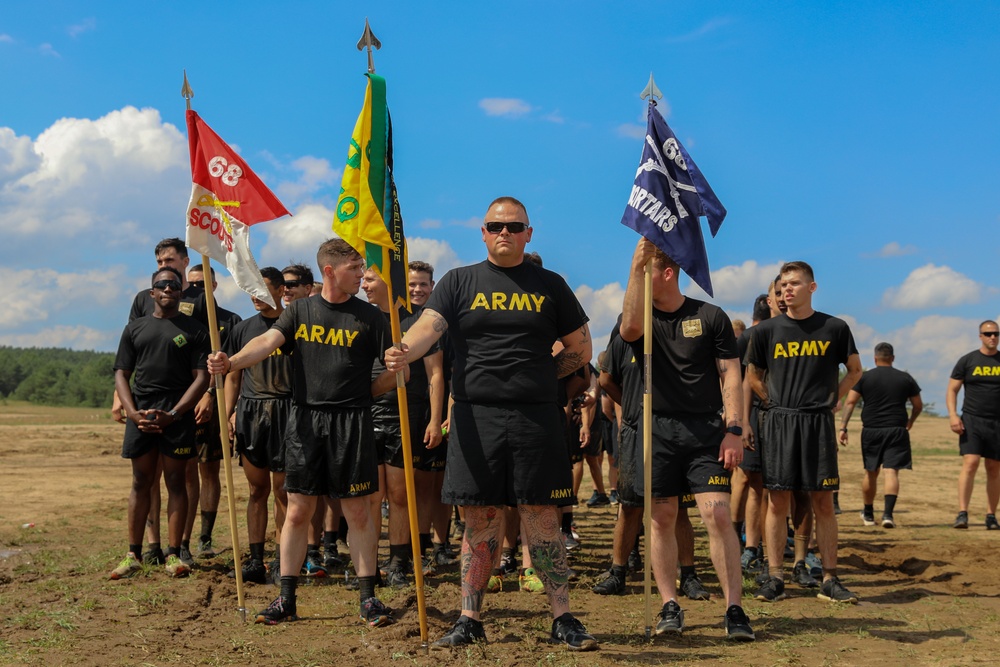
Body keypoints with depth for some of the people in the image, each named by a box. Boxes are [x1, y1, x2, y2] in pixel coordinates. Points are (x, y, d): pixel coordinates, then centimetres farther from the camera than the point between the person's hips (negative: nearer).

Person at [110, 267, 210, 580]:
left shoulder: (194, 330, 7)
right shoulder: (135, 328, 15)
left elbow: (201, 377, -1)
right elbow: (121, 374, 11)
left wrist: (172, 415, -11)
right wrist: (133, 413, -6)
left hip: (177, 416, -2)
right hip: (140, 415, 2)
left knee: (175, 481, 1)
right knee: (141, 482, 6)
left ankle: (173, 554, 5)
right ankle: (133, 556, 11)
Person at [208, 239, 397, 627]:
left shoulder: (368, 317, 4)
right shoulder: (300, 311, 8)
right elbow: (267, 341, -8)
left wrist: (363, 393, 2)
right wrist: (230, 362, -24)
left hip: (351, 421, -1)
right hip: (304, 420, 1)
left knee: (357, 511, 2)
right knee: (298, 511, 4)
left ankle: (368, 598, 12)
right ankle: (286, 599, 12)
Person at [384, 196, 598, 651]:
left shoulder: (550, 286, 11)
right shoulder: (460, 282, 9)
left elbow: (580, 350, 16)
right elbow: (428, 326, -8)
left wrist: (536, 377, 5)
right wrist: (403, 351, -29)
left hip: (536, 418, 0)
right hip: (475, 416, 0)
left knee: (542, 519, 1)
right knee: (481, 520, 5)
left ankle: (562, 620, 10)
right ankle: (470, 621, 14)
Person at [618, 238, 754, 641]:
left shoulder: (711, 317, 4)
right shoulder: (641, 317, 7)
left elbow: (730, 376, 3)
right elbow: (631, 327, -19)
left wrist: (734, 429, -7)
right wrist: (636, 265, -23)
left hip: (706, 430, -2)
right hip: (657, 429, 2)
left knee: (718, 515, -9)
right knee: (662, 518, 3)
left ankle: (734, 608, -4)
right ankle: (670, 606, 14)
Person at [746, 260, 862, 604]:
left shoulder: (834, 328, 3)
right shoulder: (767, 330, 4)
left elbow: (854, 370, 16)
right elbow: (753, 376, 15)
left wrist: (832, 400, 6)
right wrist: (776, 404, 5)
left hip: (818, 423, 0)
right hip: (778, 422, 0)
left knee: (823, 502, 3)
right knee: (777, 501, 0)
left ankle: (829, 580, 9)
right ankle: (775, 579, 5)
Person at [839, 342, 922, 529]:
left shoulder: (864, 377, 2)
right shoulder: (905, 378, 7)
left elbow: (850, 402, -6)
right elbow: (918, 405, 15)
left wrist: (843, 427, -7)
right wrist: (910, 422, 33)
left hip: (871, 431, 0)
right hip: (896, 430, 0)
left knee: (871, 473, 13)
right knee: (891, 472, -5)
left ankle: (868, 513, 27)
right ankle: (888, 514, -19)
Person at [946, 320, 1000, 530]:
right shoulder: (967, 361, 3)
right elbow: (952, 390, 3)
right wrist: (953, 415, -12)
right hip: (972, 421, -2)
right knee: (970, 464, -15)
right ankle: (962, 514, -16)